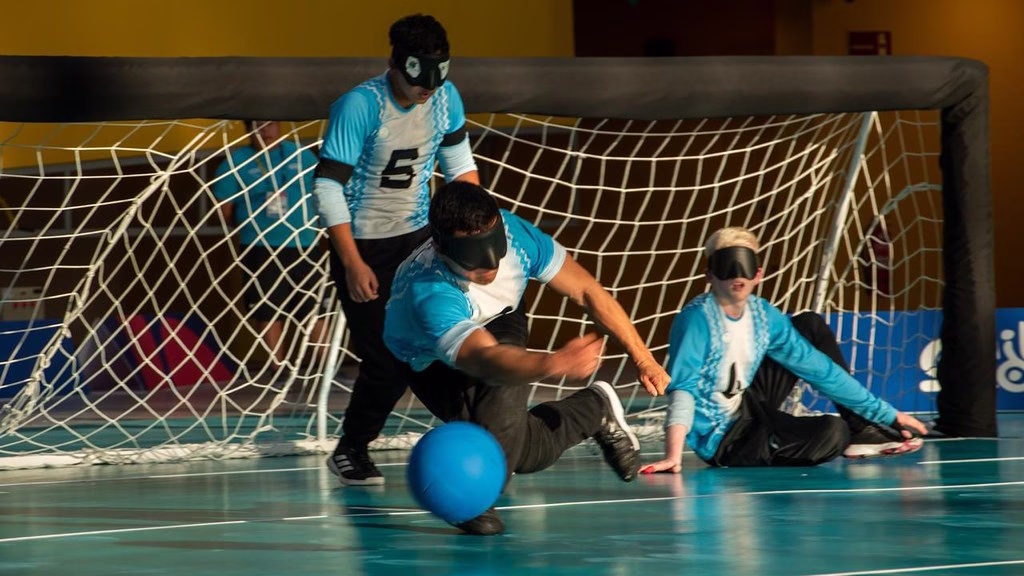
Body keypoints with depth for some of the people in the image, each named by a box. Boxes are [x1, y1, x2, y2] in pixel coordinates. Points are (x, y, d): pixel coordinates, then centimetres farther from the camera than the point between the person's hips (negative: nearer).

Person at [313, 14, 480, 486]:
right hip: (364, 245, -5)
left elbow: (459, 162, 12)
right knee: (385, 359, -8)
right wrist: (353, 264, -23)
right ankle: (350, 452, 12)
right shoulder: (359, 106, -21)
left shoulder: (445, 98, -5)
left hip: (418, 236, 5)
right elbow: (328, 186, -20)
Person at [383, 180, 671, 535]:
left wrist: (642, 359, -15)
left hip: (499, 321, 3)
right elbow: (485, 358, -60)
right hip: (433, 364, -3)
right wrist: (556, 364, -78)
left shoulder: (512, 233, -31)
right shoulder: (428, 294, -45)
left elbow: (585, 291, -17)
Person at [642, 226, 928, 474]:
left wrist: (889, 414, 2)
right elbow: (683, 387, -31)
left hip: (748, 412, 8)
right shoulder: (698, 318, -22)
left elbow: (819, 368, 2)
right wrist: (673, 456, -44)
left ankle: (861, 429, 11)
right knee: (831, 434, -29)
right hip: (719, 440, -8)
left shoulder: (764, 316, -2)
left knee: (811, 325, 9)